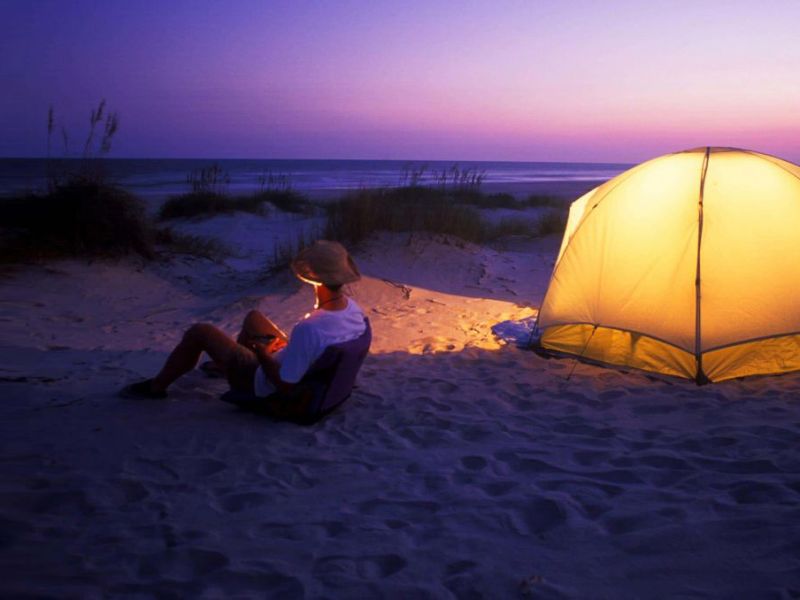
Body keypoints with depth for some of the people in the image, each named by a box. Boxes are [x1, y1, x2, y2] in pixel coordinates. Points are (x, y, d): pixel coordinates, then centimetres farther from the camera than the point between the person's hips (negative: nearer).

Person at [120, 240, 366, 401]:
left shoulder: (308, 329, -42)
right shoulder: (354, 309, -17)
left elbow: (285, 386, -31)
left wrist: (261, 353, -16)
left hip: (265, 383, -8)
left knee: (200, 331, 2)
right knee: (254, 317, 28)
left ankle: (155, 386, 24)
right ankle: (225, 363, 54)